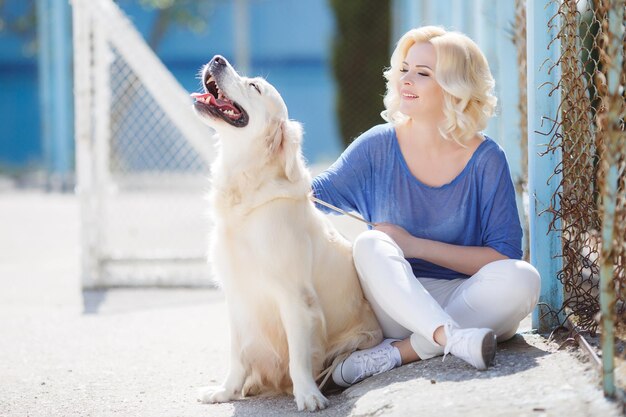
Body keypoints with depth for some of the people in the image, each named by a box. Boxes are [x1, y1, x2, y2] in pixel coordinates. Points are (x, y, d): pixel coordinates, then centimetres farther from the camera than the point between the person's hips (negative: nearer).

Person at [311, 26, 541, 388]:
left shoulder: (485, 159, -7)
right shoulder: (379, 146, -1)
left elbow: (505, 256, -11)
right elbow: (318, 193, 8)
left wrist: (415, 245, -17)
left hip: (465, 303, -1)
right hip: (395, 302, 1)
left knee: (522, 279, -29)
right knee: (369, 244, -27)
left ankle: (397, 352, -29)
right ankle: (454, 339, -46)